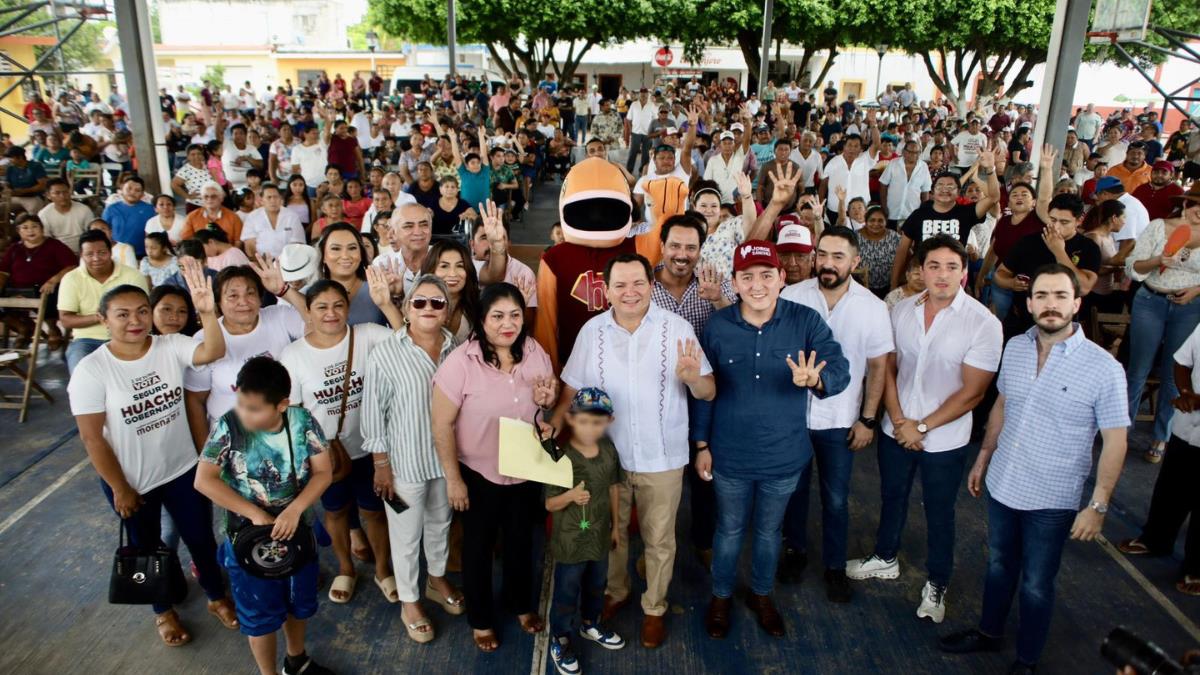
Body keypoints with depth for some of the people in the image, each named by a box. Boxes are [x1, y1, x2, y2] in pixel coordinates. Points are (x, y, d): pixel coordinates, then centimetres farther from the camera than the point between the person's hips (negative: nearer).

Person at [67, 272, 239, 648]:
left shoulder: (171, 347, -13)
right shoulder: (91, 370, -19)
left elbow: (213, 352, -34)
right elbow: (92, 437, -15)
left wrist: (208, 313, -52)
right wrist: (119, 489, -11)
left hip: (183, 470, 2)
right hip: (131, 482, -2)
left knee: (201, 538, 18)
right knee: (147, 547, 21)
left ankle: (217, 598, 44)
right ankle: (163, 610, 46)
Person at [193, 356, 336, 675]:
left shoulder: (303, 421, -16)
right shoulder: (229, 427, -21)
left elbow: (323, 472, -12)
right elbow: (204, 481, -21)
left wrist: (295, 509, -27)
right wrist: (256, 514, -22)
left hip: (297, 530, 3)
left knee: (298, 602, 23)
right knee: (261, 614, 14)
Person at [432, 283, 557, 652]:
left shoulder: (535, 352, -9)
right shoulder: (460, 362, -24)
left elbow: (547, 405, 6)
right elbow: (441, 424, -17)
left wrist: (547, 400, -18)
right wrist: (453, 479, -14)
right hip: (478, 472, -4)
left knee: (520, 540, 24)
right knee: (478, 546, 17)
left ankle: (522, 604, 50)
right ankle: (481, 619, 41)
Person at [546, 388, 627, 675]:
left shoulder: (608, 449, -7)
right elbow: (550, 504, -18)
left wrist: (615, 525, 13)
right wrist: (570, 496, -39)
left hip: (600, 536, 6)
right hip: (570, 541, -6)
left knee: (596, 586, 26)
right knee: (566, 594, 11)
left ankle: (590, 625, 52)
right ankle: (559, 643, 33)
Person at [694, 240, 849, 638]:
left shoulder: (806, 322, -12)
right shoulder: (718, 326, -10)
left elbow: (840, 370, -20)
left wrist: (815, 379, -43)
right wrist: (702, 445, 2)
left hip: (784, 455, 1)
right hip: (730, 456, 0)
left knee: (769, 531, 22)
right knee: (729, 530, 18)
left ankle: (761, 595, 48)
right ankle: (721, 596, 43)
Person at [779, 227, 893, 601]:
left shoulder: (872, 307, -9)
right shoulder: (792, 296, -11)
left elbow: (878, 366, -1)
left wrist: (868, 419, -2)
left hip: (840, 421, 0)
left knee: (836, 499, 13)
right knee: (794, 489, 18)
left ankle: (835, 566, 33)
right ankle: (795, 549, 41)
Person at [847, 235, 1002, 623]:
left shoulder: (983, 324, -17)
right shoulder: (902, 311, -5)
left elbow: (972, 392, -16)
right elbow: (888, 368, 1)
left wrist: (922, 427, -15)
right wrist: (899, 420, -10)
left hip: (944, 439, -4)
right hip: (896, 430, 4)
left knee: (939, 512, 14)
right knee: (892, 498, 22)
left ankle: (937, 585, 34)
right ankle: (885, 559, 46)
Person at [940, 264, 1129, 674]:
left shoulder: (1103, 368, -18)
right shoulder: (1015, 348, -4)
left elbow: (1114, 441, -13)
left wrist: (1098, 505, -14)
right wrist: (983, 457, 14)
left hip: (1051, 502, -4)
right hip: (1002, 486, 4)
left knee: (1036, 584, 13)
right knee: (999, 566, 23)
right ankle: (989, 633, 46)